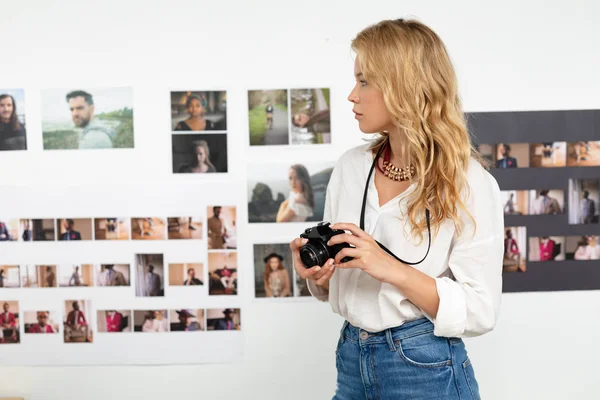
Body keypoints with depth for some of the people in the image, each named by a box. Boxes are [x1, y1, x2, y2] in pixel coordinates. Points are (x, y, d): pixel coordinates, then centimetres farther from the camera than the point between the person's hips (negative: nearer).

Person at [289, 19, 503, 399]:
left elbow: (481, 311, -15)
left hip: (425, 369, -5)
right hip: (352, 361, 5)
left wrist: (392, 269, -25)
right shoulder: (350, 167, 1)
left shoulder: (469, 183, -14)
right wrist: (316, 274, -11)